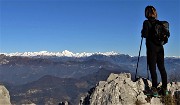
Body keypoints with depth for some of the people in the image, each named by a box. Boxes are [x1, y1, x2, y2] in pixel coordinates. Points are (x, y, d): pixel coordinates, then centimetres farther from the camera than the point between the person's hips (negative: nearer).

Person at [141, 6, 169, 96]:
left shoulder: (146, 22, -8)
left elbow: (145, 35, -15)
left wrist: (142, 32, 5)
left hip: (151, 48, -5)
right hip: (160, 48, 6)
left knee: (152, 68, -2)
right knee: (162, 68, 9)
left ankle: (155, 89, -4)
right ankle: (164, 89, 12)